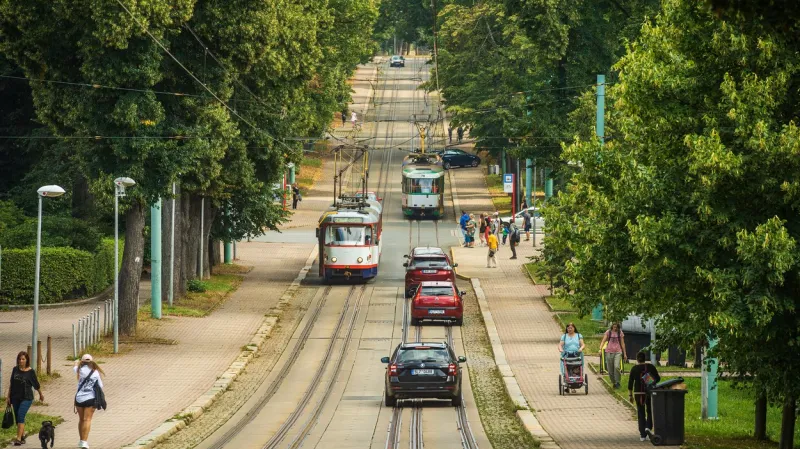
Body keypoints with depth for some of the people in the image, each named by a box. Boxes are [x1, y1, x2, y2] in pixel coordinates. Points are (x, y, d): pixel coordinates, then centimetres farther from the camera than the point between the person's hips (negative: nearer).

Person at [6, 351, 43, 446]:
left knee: (20, 416, -18)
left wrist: (41, 395, 19)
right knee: (18, 418, 9)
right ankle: (23, 437, 23)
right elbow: (11, 384, 12)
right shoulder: (15, 370, 5)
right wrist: (8, 396, 11)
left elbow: (36, 385, 7)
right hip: (16, 398, 5)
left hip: (26, 398, -5)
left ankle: (19, 439, -23)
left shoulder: (30, 371, -6)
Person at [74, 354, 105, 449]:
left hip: (79, 398, 1)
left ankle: (82, 440, 27)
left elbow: (75, 367, 21)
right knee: (87, 420, -3)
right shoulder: (95, 372, -2)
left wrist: (77, 362, 42)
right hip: (90, 398, -1)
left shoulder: (80, 370, -3)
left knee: (81, 419, 16)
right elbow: (100, 386, 4)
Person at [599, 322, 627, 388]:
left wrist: (624, 354, 12)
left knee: (616, 367, -22)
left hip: (618, 352, -1)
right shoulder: (608, 332, 5)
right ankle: (613, 383, 20)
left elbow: (622, 343, 11)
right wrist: (600, 349, -19)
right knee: (610, 370, 2)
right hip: (609, 352, 1)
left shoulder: (620, 333, 6)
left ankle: (617, 382, -11)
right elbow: (603, 341, -2)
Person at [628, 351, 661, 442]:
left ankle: (643, 435, 4)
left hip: (638, 393, 0)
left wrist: (630, 395, 3)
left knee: (641, 414, 7)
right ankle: (648, 427, -8)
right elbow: (658, 378, -3)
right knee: (650, 411, 17)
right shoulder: (651, 367, -2)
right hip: (650, 392, 0)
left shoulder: (634, 369, -3)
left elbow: (630, 383, -3)